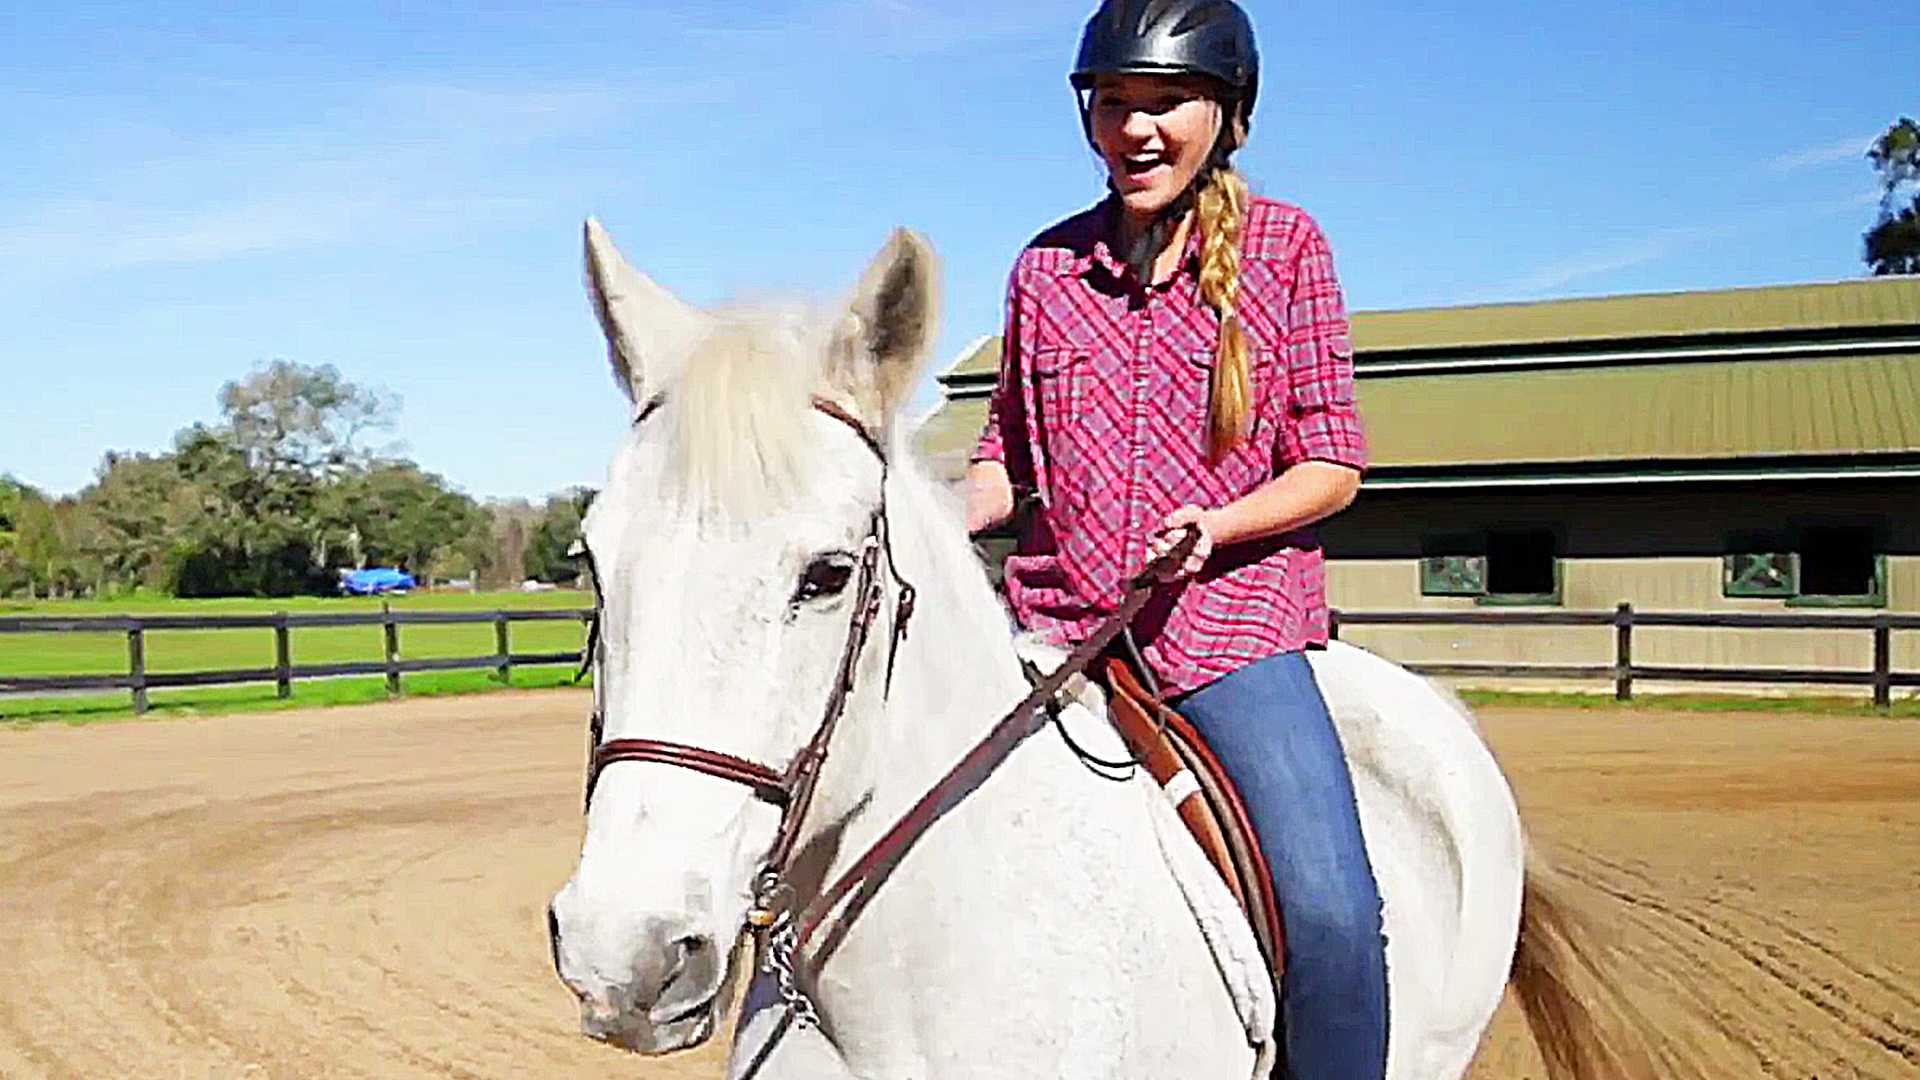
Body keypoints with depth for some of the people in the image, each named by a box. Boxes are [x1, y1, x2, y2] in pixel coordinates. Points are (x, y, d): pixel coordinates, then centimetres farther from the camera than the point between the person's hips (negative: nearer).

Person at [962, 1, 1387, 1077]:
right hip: (1056, 621, 3)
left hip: (1236, 617, -3)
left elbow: (1332, 464, 0)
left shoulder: (1288, 245, 1)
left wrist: (1219, 524, -19)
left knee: (1330, 914, -19)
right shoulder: (1048, 264, 8)